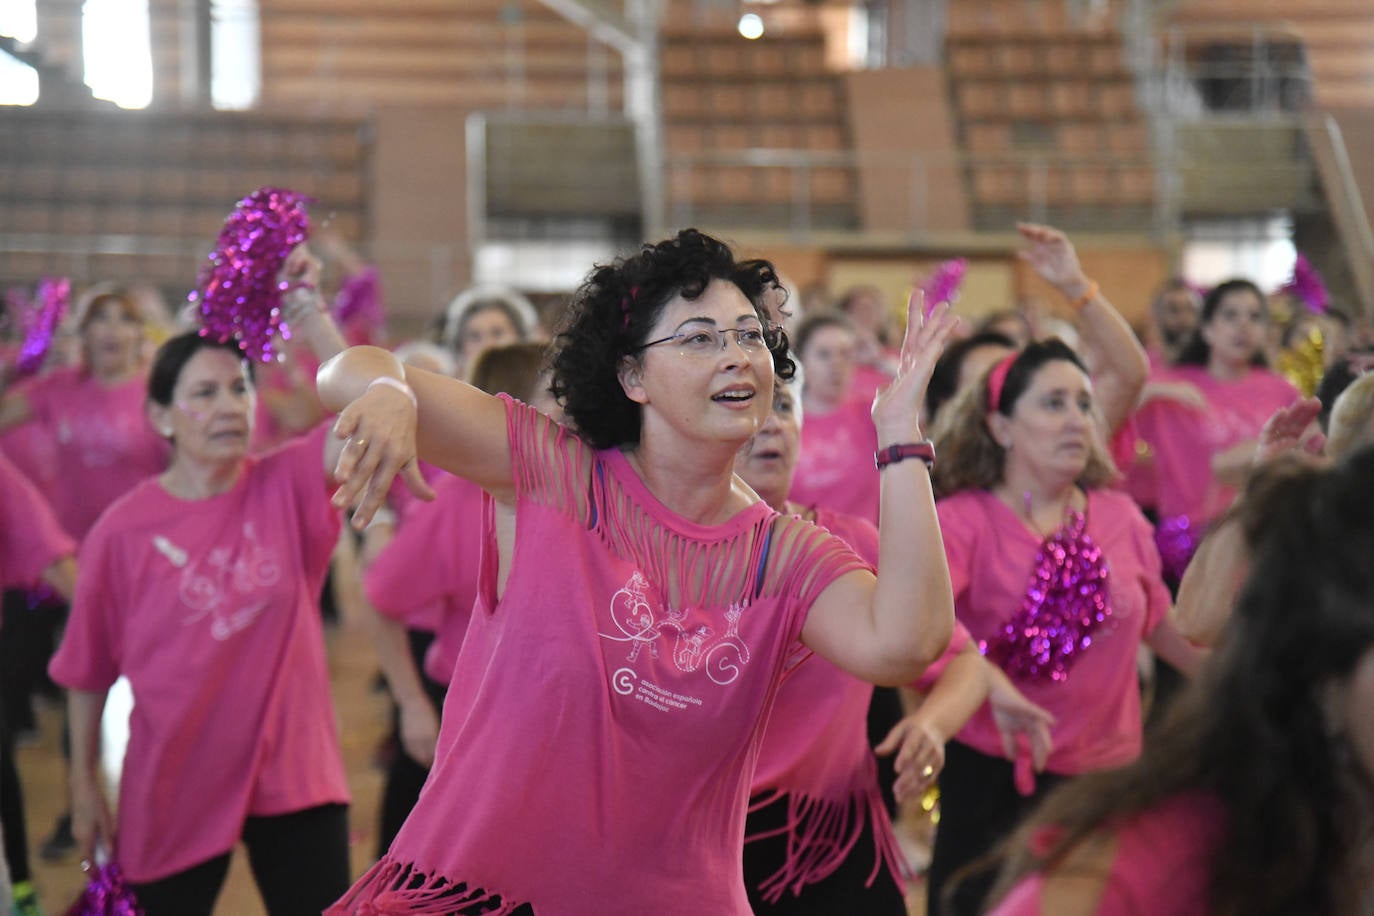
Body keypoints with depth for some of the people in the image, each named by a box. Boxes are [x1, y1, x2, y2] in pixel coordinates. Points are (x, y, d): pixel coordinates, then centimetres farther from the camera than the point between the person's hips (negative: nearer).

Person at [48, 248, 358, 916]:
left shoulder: (287, 486, -5)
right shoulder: (124, 530, -8)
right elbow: (87, 672, 0)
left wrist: (307, 314, -26)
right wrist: (84, 784, 3)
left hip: (292, 777, 1)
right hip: (175, 791, -1)